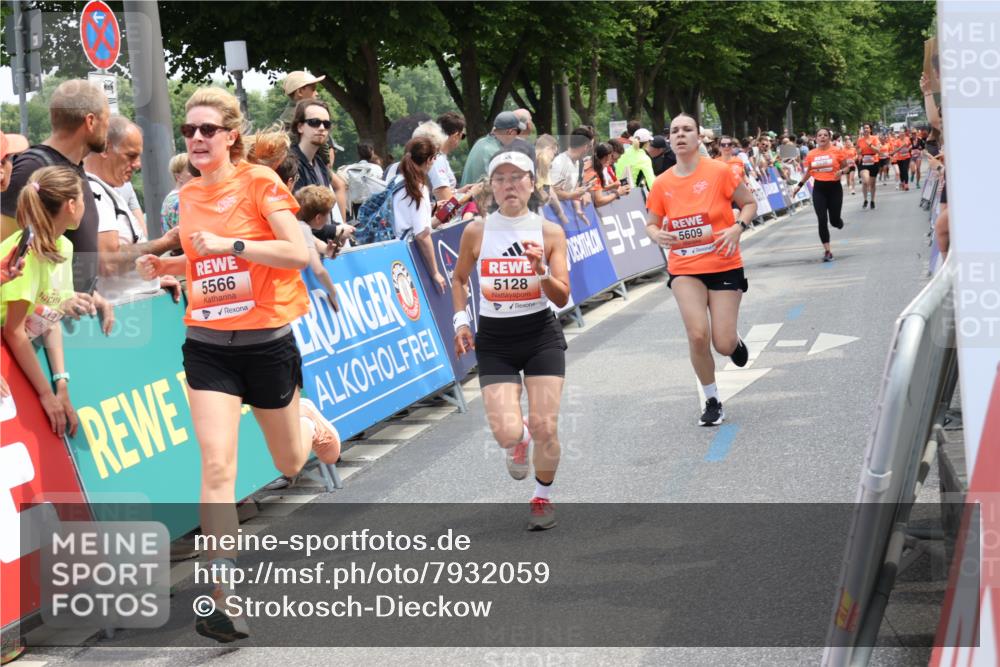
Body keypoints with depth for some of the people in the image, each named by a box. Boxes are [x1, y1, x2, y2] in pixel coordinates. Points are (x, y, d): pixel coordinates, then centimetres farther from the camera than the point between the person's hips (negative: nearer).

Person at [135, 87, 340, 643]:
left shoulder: (260, 181, -9)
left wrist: (228, 244, -22)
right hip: (208, 344, 3)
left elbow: (299, 252, -18)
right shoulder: (188, 195, 7)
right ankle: (226, 599, -12)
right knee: (216, 466, -12)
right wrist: (168, 266, 4)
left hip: (267, 340, -3)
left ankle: (308, 420, 51)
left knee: (290, 464, 14)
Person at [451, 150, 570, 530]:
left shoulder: (550, 232, -5)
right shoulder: (476, 232, -4)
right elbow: (459, 278, 14)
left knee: (545, 428, -6)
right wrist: (461, 320, 1)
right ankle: (519, 442, 27)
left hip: (540, 334, 0)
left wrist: (542, 271, -25)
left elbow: (562, 298, -8)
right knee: (506, 433, -13)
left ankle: (543, 498, 22)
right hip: (494, 340, 0)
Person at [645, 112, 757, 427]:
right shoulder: (662, 184, -1)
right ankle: (712, 400, 6)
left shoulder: (719, 171, -9)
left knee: (723, 345, -5)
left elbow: (749, 203, 2)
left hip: (724, 266, -1)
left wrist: (738, 228, -17)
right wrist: (657, 235, -13)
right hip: (684, 269, 2)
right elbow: (651, 225, 10)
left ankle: (736, 342, 36)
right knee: (698, 335, -16)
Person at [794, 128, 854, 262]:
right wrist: (800, 185, 11)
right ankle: (827, 251, 0)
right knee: (822, 221, -6)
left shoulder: (837, 151, -6)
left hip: (834, 187, -2)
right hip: (819, 189, 2)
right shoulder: (811, 154, 2)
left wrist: (842, 171, -20)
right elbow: (808, 171, 16)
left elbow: (851, 164, -2)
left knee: (834, 221, 3)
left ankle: (838, 222, 43)